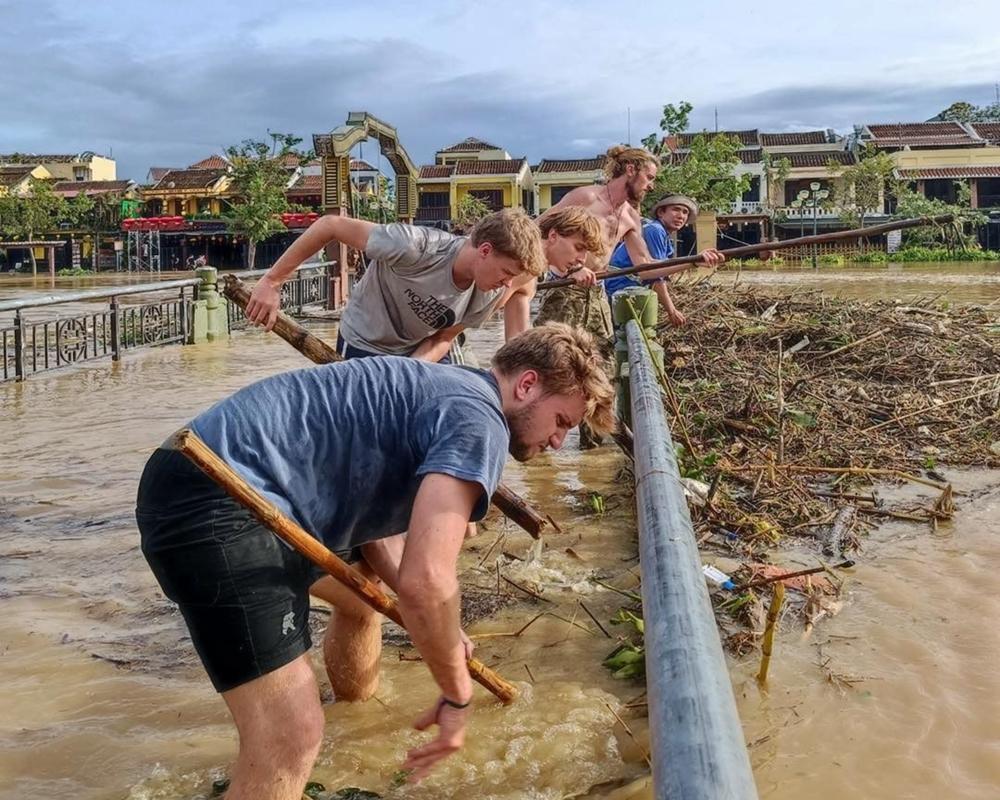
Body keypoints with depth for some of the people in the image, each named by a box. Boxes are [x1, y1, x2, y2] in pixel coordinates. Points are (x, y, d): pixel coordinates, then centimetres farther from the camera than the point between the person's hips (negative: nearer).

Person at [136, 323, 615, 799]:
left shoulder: (449, 390, 19)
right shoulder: (478, 420, -13)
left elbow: (357, 506, 25)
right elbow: (426, 579, -26)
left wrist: (439, 632, 21)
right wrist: (456, 694, -10)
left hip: (242, 488, 11)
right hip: (210, 502, -11)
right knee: (291, 738, -17)